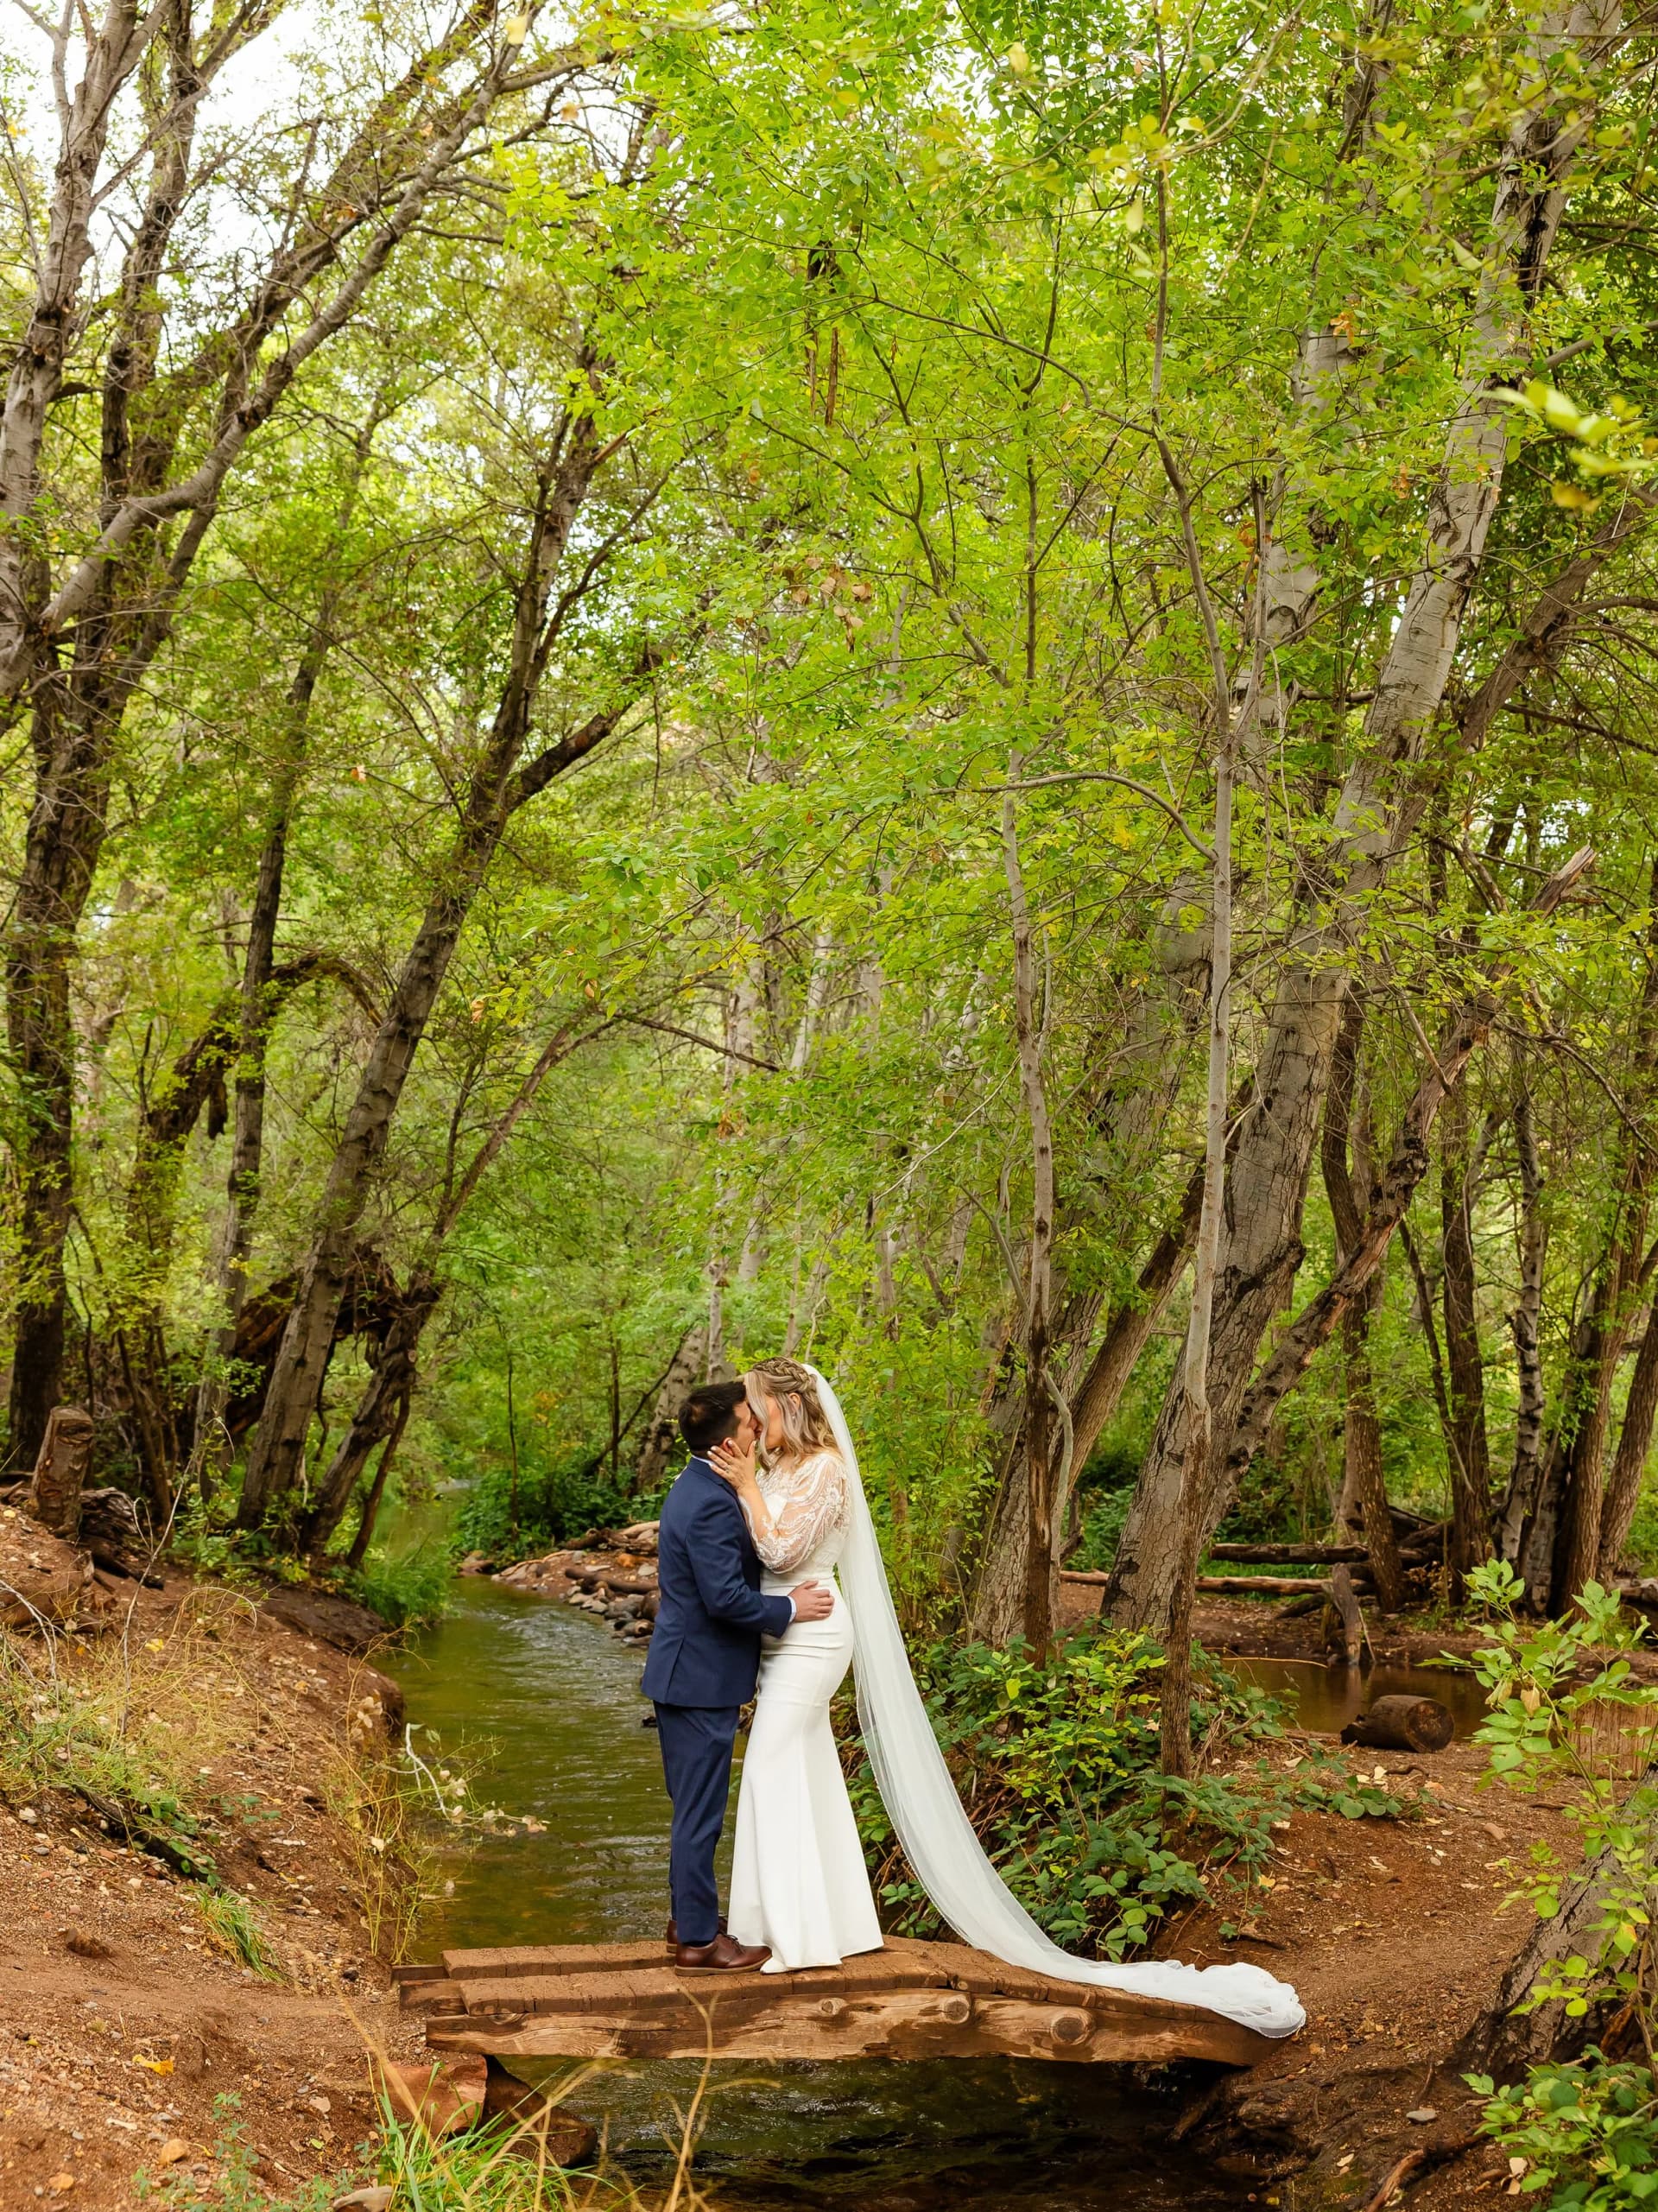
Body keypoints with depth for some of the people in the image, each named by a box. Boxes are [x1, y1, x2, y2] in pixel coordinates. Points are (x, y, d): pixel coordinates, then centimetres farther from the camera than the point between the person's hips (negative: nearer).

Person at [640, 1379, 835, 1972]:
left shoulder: (696, 1487, 10)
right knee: (701, 1812, 0)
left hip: (685, 1672, 10)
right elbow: (726, 1598, -26)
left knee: (694, 1808, 19)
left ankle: (688, 1919, 29)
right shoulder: (712, 1504, -23)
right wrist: (790, 1609, -14)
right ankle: (698, 1940, 9)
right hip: (701, 1678, -10)